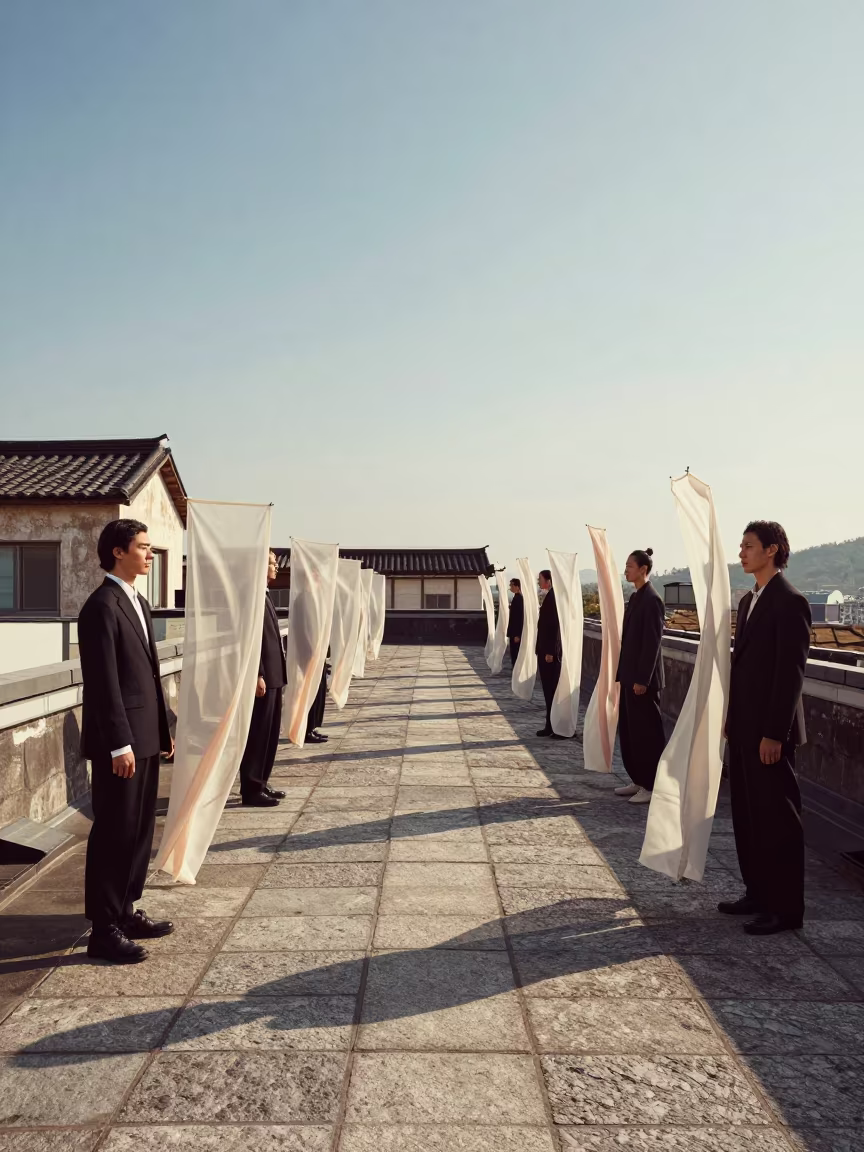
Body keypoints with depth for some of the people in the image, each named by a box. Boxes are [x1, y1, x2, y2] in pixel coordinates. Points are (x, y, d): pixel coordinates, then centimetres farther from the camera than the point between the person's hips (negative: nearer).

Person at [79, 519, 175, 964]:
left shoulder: (138, 602, 15)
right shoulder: (102, 606, -15)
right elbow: (104, 682, -19)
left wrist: (163, 728, 15)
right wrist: (119, 744, -21)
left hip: (145, 737, 9)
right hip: (120, 742, -9)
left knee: (140, 830, 16)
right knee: (113, 833, 0)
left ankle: (125, 910, 28)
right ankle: (103, 929, 11)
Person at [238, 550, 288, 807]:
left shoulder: (263, 594, 17)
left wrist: (273, 674, 18)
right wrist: (258, 675, -23)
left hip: (272, 675, 10)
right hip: (262, 676, -10)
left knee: (269, 732, 15)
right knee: (257, 733, -2)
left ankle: (260, 783, 24)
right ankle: (251, 789, 6)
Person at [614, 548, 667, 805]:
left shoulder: (651, 599, -14)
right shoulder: (636, 597, 13)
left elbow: (653, 641, -18)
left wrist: (642, 679, -19)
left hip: (643, 678, -9)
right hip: (630, 675, 9)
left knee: (647, 732, -1)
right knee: (629, 730, 14)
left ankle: (652, 786, 8)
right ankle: (638, 781, 23)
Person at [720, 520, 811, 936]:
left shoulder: (790, 602, -14)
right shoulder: (749, 600, 14)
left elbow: (791, 672, -18)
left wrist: (774, 733, -19)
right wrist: (732, 718, 14)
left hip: (768, 731, -9)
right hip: (743, 728, 9)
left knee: (777, 819, 1)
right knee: (747, 817, 15)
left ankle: (785, 908, 13)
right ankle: (758, 894, 27)